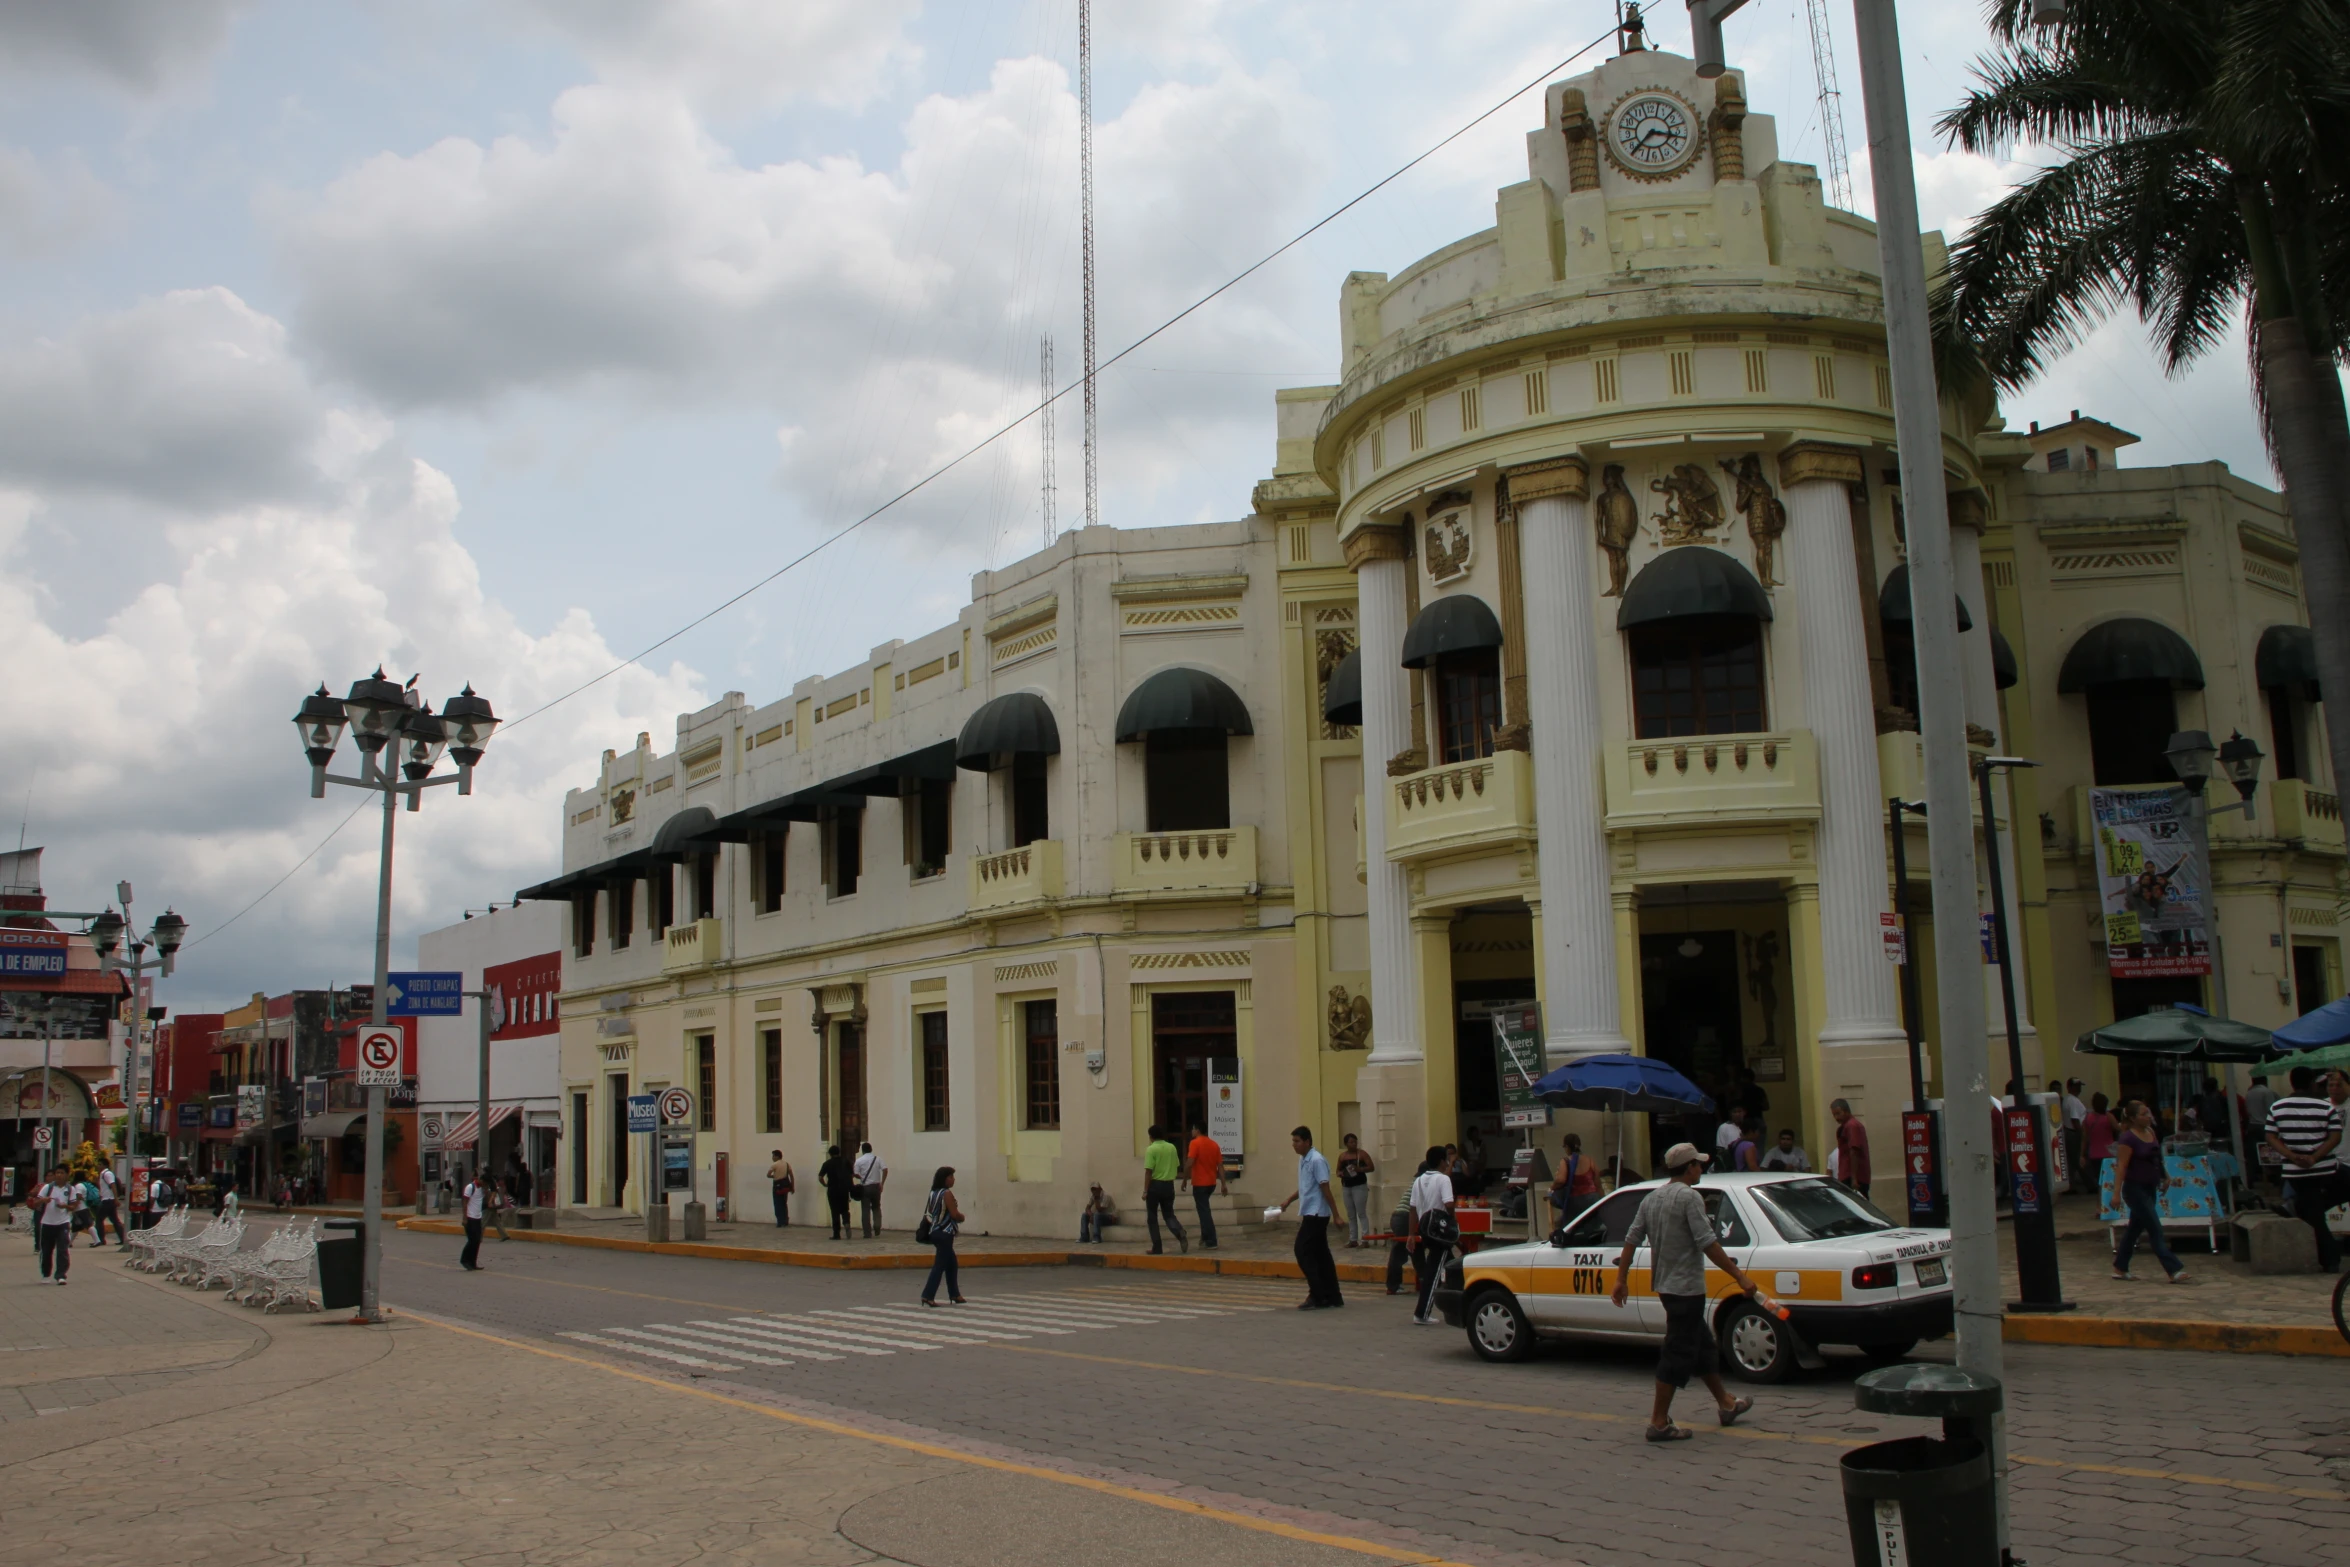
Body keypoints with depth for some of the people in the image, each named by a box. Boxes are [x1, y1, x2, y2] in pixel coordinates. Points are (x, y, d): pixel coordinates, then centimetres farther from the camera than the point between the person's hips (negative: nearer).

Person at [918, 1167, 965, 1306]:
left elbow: (929, 1212, 14)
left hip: (936, 1232, 9)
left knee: (952, 1263, 18)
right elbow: (954, 1214, -19)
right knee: (940, 1265, -6)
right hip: (944, 1233, -9)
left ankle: (954, 1294, 24)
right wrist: (962, 1217, 3)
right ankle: (928, 1295, -10)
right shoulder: (947, 1193, -15)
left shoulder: (934, 1193, 11)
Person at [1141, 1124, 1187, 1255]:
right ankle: (1181, 1234, -16)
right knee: (1169, 1214, 13)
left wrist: (1145, 1191, -11)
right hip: (1169, 1185, 5)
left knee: (1152, 1217, 8)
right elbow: (1176, 1165, 12)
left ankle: (1157, 1248, 6)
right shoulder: (1172, 1147, 5)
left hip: (1155, 1185, -5)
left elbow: (1148, 1171, -15)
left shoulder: (1151, 1149, -11)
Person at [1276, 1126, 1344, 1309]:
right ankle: (1333, 1297, 13)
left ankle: (1318, 1296, -8)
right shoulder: (1302, 1160, 12)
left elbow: (1325, 1188, -18)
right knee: (1321, 1254, 10)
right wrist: (1288, 1199, 13)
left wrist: (1336, 1214, -18)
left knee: (1302, 1252, -10)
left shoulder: (1317, 1160, -16)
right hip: (1310, 1213, 9)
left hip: (1316, 1214, -9)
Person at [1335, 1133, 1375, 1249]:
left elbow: (1372, 1167, -6)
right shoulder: (1342, 1156, 9)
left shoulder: (1362, 1154, -3)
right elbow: (1338, 1170, 17)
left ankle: (1365, 1239, -7)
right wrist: (1340, 1174, -6)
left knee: (1361, 1213, -8)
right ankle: (1353, 1240, 11)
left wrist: (1360, 1169, -22)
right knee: (1351, 1215, 7)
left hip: (1359, 1186, -5)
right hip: (1346, 1187, 5)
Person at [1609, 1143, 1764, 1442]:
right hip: (1686, 1286, -9)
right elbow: (1708, 1244, -21)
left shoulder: (1651, 1199, 10)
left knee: (1702, 1345, 21)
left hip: (1665, 1284, 9)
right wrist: (1740, 1277, -17)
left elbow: (1631, 1240, 8)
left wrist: (1621, 1280, 11)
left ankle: (1726, 1404, 34)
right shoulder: (1689, 1197, -15)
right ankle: (1659, 1423, -3)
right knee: (1677, 1354, -5)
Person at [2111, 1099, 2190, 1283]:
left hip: (2150, 1188, 8)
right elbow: (2121, 1167, -19)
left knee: (2136, 1228, 14)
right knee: (2155, 1230, -9)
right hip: (2135, 1189, -8)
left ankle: (2120, 1268, 23)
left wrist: (2165, 1176, 11)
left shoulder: (2152, 1132, 6)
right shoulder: (2127, 1139, -18)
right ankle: (2174, 1270, -10)